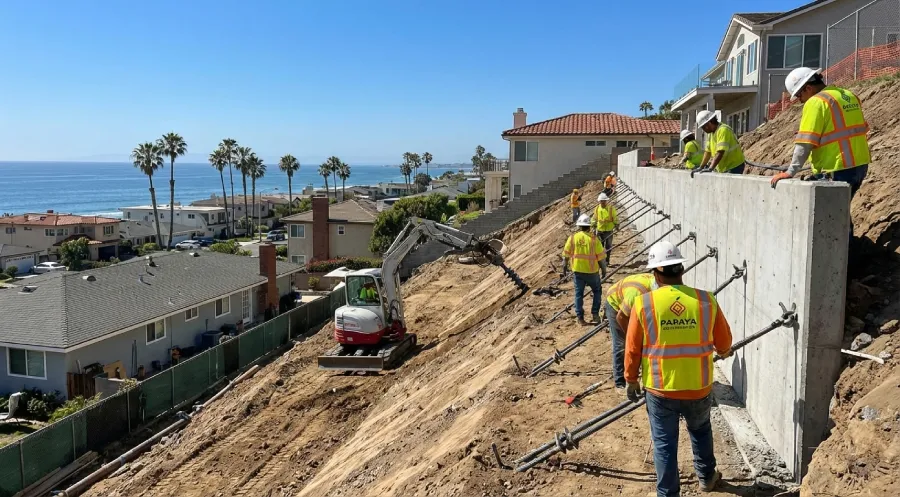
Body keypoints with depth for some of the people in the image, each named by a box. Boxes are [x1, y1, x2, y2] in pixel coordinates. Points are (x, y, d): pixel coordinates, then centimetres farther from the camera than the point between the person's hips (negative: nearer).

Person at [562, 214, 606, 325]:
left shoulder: (573, 237, -4)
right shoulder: (594, 239, -10)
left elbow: (566, 254, 1)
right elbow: (601, 256, -8)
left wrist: (564, 267, 14)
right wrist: (604, 266, 9)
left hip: (577, 270, 2)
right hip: (592, 271, -1)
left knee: (579, 293, 11)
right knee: (597, 291, 19)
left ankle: (580, 317, 11)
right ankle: (595, 313, 13)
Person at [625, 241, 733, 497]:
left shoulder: (643, 303, -14)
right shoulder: (706, 301, -9)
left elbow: (632, 349, -7)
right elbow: (724, 344, 3)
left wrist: (631, 381, 9)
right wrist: (724, 352, 27)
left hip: (659, 390, -2)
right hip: (699, 388, 3)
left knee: (664, 443, 12)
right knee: (700, 430, 29)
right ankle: (707, 477, 47)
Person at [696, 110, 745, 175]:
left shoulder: (723, 130, -19)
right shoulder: (711, 133, 8)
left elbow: (720, 152, -29)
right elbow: (708, 152, 10)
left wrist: (710, 168, -34)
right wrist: (701, 167, 3)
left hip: (734, 167, -9)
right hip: (723, 169, 9)